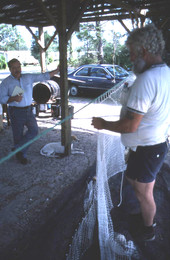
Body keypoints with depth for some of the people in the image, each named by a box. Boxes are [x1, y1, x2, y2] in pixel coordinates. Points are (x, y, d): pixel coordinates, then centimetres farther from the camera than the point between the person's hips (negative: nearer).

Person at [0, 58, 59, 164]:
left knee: (34, 130, -5)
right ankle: (21, 155, 23)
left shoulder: (28, 77, 6)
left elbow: (44, 76, 7)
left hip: (28, 110, 4)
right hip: (16, 112, -3)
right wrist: (13, 98, -23)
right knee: (18, 134, 4)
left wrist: (57, 70, 3)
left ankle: (17, 149, 9)